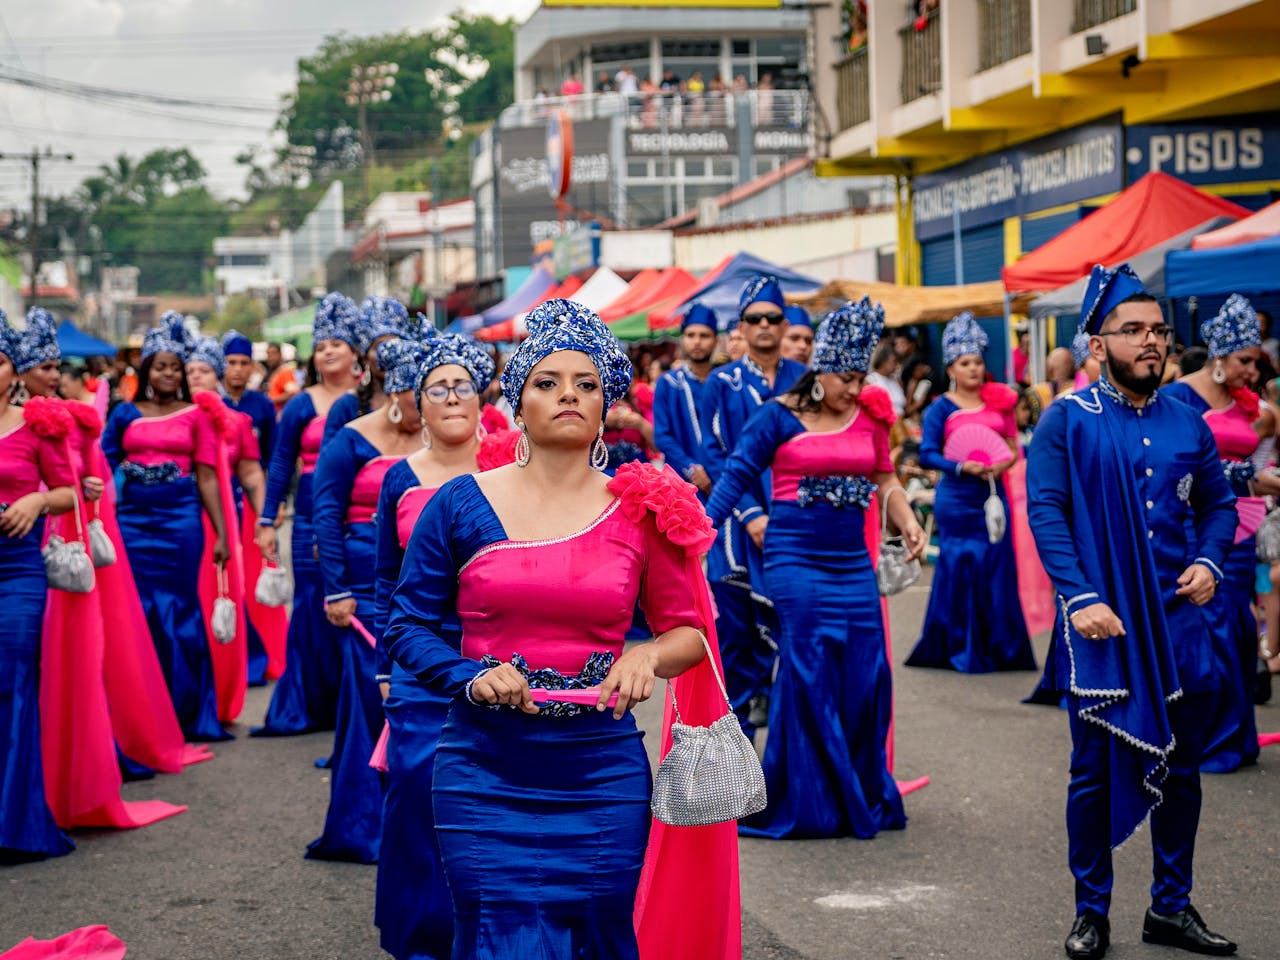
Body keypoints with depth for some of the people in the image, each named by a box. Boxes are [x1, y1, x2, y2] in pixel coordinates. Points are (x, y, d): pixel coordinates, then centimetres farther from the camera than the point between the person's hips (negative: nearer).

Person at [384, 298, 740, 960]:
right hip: (485, 777, -1)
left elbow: (690, 631, 10)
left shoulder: (641, 511, 2)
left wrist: (646, 657, -12)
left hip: (603, 778, 1)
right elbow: (407, 624, 3)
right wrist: (471, 677, -14)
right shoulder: (460, 505, 0)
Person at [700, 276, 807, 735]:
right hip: (738, 521, -1)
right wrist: (750, 514, -13)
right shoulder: (722, 383, 3)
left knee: (781, 621, -4)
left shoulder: (804, 382, 7)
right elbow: (713, 455, -2)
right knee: (734, 628, 1)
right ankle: (737, 724, 12)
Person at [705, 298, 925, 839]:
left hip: (852, 560, 5)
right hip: (796, 556, -5)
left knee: (864, 676, 4)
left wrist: (908, 524, 1)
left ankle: (863, 799, 19)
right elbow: (736, 476, -6)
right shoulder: (778, 417, -4)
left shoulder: (870, 416, 9)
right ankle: (806, 806, 5)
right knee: (808, 674, -6)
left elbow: (885, 480, 17)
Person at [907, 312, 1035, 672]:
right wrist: (961, 467, -22)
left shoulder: (999, 401, 10)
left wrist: (1004, 463, -9)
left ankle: (999, 648, 10)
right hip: (957, 498, -3)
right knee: (960, 567, -2)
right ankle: (962, 649, 7)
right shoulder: (941, 408, 0)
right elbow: (927, 453, -8)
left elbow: (1014, 447, 13)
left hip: (993, 494, 3)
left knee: (997, 568, 1)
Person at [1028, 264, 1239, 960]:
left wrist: (1209, 560, -3)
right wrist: (1080, 597, -19)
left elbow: (1219, 503, 17)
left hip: (1177, 618, 4)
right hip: (1101, 620, -4)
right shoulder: (1068, 420, -5)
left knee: (1180, 767, 10)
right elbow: (1044, 510, -10)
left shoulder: (1186, 423, 7)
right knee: (1096, 770, 3)